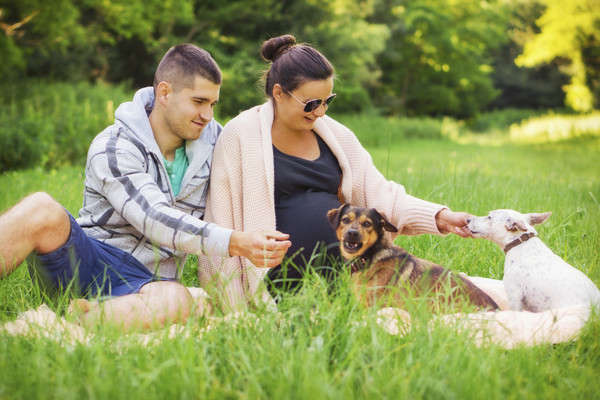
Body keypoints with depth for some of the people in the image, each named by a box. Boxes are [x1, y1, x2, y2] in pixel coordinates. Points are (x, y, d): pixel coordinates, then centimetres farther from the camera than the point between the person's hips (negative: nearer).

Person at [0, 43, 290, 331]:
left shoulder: (212, 137, 8)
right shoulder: (112, 148, -10)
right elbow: (155, 220, -23)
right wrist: (234, 243, -34)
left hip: (149, 281, 3)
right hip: (87, 258, -2)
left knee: (175, 301, -37)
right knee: (41, 210, -35)